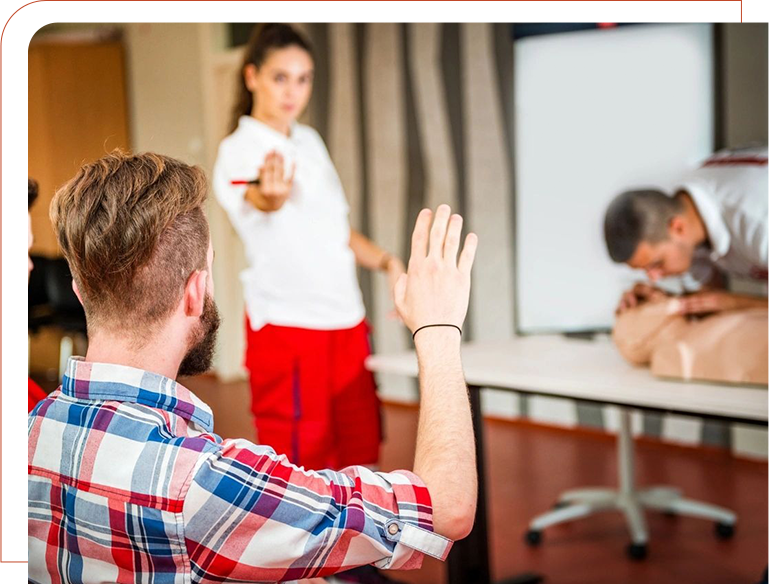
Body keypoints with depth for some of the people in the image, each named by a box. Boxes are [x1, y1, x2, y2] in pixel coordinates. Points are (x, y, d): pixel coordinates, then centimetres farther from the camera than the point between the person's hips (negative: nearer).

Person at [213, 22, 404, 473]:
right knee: (295, 467, -3)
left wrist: (386, 261, 5)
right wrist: (270, 194, -56)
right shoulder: (239, 150, -9)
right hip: (286, 324, -7)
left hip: (347, 321, 7)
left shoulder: (310, 141, 12)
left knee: (358, 458, 12)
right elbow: (256, 200, -33)